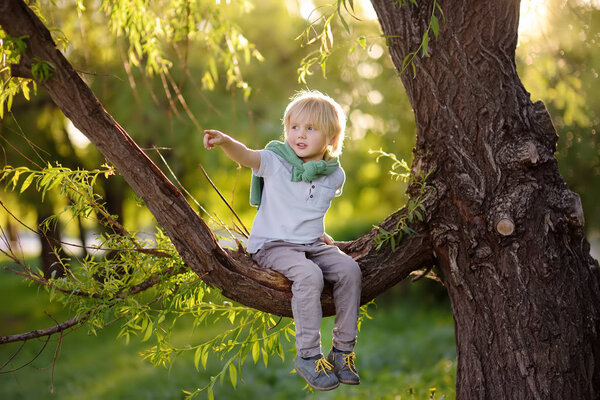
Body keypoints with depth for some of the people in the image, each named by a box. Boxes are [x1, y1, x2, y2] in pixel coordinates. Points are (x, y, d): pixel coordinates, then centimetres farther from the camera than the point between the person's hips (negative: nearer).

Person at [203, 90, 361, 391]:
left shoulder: (334, 175, 4)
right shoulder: (275, 161, -9)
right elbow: (246, 156, -29)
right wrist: (225, 141, -48)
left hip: (312, 245, 5)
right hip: (273, 246, -5)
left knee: (349, 268, -19)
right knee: (309, 275, -32)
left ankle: (343, 349, -4)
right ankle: (307, 355, -21)